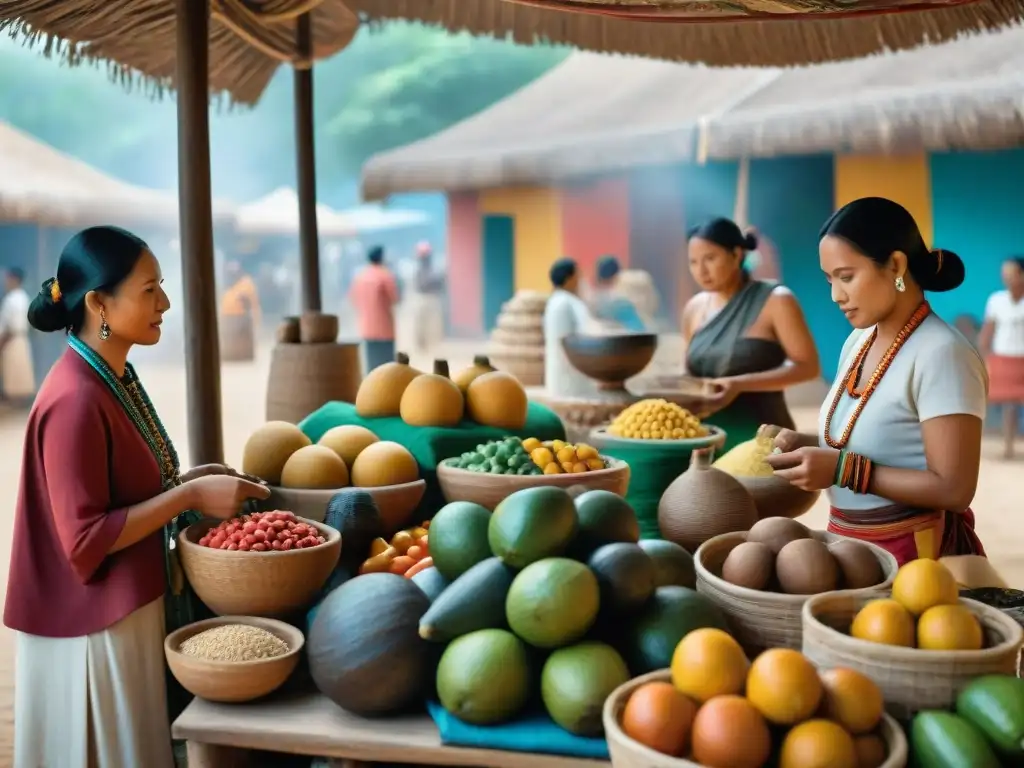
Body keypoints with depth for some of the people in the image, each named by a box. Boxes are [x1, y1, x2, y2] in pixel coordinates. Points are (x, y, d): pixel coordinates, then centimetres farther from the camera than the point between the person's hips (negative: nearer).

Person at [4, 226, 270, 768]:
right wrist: (189, 497, -23)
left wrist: (187, 483, 0)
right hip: (94, 625, -9)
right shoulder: (75, 401, -24)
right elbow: (85, 537, -24)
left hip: (126, 610, 9)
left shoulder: (116, 379, 4)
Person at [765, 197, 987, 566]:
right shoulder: (857, 341, 4)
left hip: (915, 552, -7)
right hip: (849, 542, 8)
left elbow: (954, 489, -22)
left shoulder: (942, 354, -20)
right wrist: (806, 444, -5)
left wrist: (842, 469, -26)